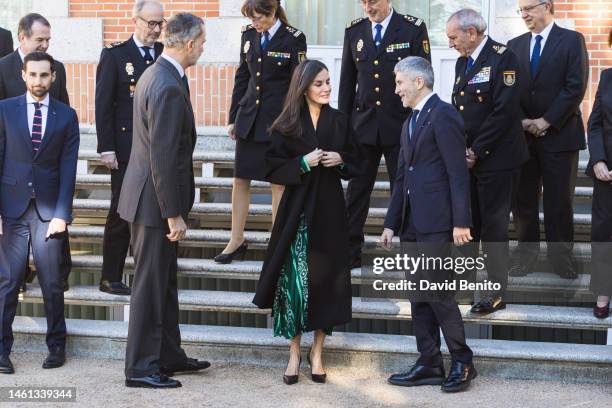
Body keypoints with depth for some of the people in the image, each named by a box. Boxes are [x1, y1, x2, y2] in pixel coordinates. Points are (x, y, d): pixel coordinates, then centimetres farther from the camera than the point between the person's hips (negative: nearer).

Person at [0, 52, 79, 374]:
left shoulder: (66, 115, 5)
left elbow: (68, 169, 2)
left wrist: (62, 214, -6)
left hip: (48, 208, 0)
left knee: (52, 281, 1)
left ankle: (56, 344, 16)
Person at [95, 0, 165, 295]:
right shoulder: (115, 55, -3)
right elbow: (103, 105, -5)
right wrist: (106, 149, -11)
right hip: (127, 147, -3)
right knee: (121, 214, 3)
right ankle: (110, 279, 12)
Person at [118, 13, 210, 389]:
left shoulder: (156, 75, 9)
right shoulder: (169, 88, -22)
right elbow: (164, 157, -24)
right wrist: (174, 214, -21)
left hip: (153, 195, 10)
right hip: (156, 201, -10)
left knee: (165, 282, 18)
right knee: (151, 285, 0)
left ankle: (169, 356, 29)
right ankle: (141, 368, 9)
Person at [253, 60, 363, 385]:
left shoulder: (340, 122, 6)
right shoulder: (287, 125, -1)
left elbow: (356, 164, 13)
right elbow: (273, 168, -3)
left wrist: (340, 161, -7)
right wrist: (303, 163, -16)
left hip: (330, 210, 2)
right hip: (297, 209, -2)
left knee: (326, 279, 3)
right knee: (295, 278, -4)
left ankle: (317, 351, 17)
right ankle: (294, 352, 9)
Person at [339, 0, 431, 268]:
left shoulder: (413, 29, -5)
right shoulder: (354, 31, 5)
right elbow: (347, 81, 10)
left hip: (401, 124, -3)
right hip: (363, 125, 3)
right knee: (357, 190, 6)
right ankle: (350, 253, 13)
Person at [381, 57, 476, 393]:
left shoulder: (443, 115, -9)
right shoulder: (410, 122, 20)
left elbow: (458, 173, -14)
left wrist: (461, 222, -18)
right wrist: (391, 223, 16)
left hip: (435, 221, -9)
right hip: (412, 224, 9)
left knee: (437, 291, -8)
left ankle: (462, 362, 3)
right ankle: (429, 365, 14)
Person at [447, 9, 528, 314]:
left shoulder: (502, 58, -13)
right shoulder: (462, 62, 13)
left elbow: (505, 111, -19)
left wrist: (476, 152, -16)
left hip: (494, 158, -7)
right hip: (467, 157, 8)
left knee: (493, 225, -2)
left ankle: (497, 293, 5)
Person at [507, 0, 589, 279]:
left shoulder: (572, 41, -2)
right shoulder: (515, 45, 11)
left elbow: (575, 88, -10)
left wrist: (546, 121, -13)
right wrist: (522, 121, -7)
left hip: (559, 134, -4)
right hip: (523, 135, 4)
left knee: (559, 201, 1)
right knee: (523, 200, 5)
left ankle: (561, 257, 11)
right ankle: (526, 256, 14)